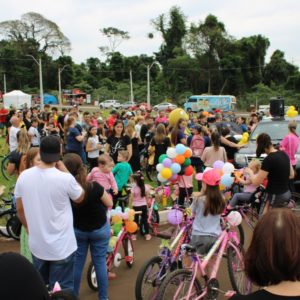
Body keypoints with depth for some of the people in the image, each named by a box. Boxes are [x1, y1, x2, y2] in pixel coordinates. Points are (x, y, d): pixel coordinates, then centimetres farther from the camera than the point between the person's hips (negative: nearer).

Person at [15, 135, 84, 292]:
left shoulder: (23, 176, -8)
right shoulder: (65, 178, -21)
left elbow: (20, 210, 3)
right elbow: (80, 197, -1)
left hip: (36, 245, 4)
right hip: (61, 246, -4)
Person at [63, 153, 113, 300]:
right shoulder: (94, 187, -27)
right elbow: (109, 203, -11)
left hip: (77, 231, 2)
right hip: (100, 229, -1)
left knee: (77, 263, 15)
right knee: (100, 262, 11)